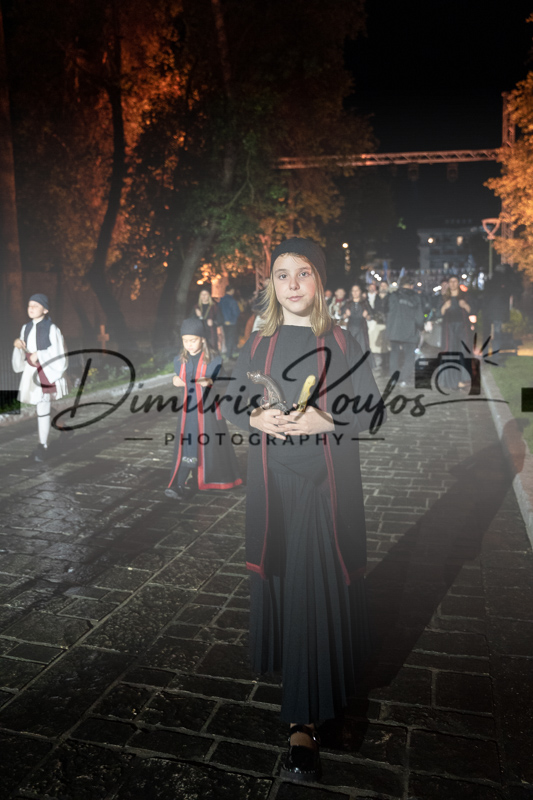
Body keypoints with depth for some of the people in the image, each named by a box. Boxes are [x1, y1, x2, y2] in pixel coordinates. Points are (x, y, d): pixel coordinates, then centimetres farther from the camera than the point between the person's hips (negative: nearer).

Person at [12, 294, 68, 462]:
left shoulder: (52, 329, -11)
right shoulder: (26, 328, 8)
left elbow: (59, 355, -13)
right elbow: (22, 355, 9)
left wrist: (39, 355, -21)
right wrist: (17, 345, -11)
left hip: (46, 373, -6)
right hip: (31, 373, 6)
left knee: (42, 410, -8)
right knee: (41, 409, 14)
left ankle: (42, 446, 4)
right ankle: (43, 445, 24)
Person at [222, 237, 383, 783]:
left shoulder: (340, 343, -1)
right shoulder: (258, 344, 6)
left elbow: (372, 410, -1)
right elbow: (231, 405, 10)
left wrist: (325, 420, -17)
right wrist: (257, 419, -11)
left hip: (325, 479, -2)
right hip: (273, 478, 3)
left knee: (316, 585, -3)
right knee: (279, 575, 11)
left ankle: (304, 720, 5)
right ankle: (288, 666, 38)